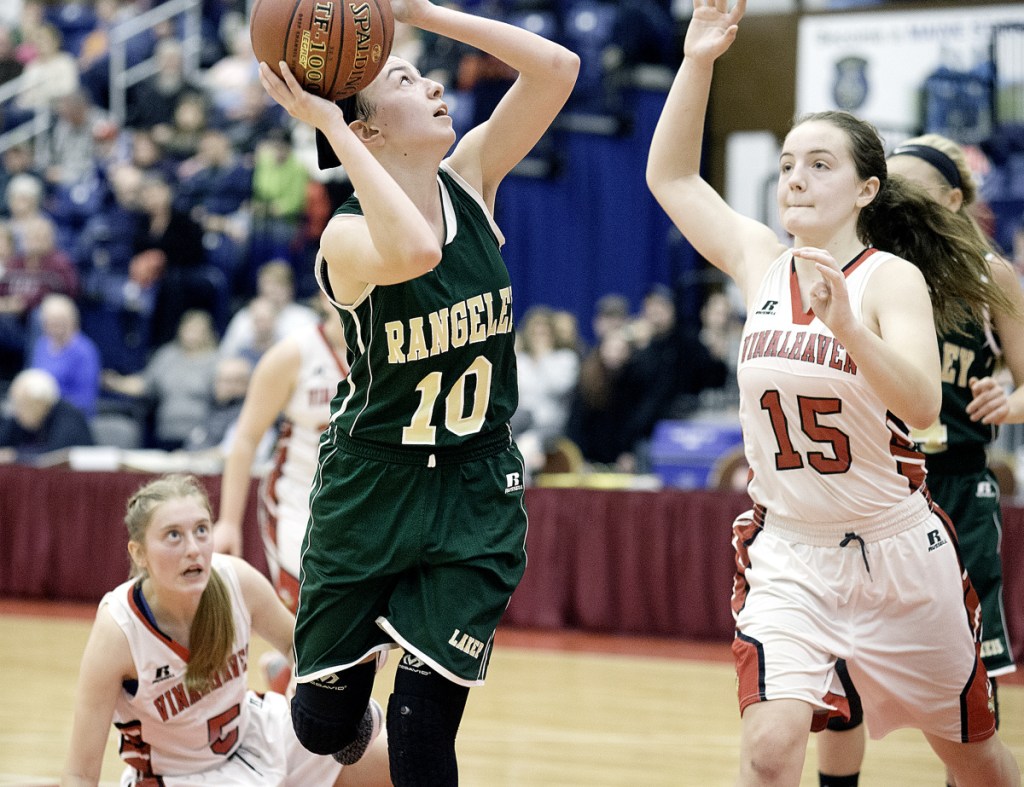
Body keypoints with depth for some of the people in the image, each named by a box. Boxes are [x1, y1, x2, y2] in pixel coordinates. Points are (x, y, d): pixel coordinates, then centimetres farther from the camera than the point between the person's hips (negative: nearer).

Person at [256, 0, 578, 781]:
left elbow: (556, 68, -13)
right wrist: (328, 128, -36)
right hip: (371, 485, -2)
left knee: (423, 723, -7)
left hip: (475, 491, 2)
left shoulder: (471, 181, -3)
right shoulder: (348, 236, -18)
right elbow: (415, 251, -43)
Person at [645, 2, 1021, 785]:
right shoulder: (761, 264, 0)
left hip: (896, 550, -2)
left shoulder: (893, 279, -12)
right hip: (786, 551, 2)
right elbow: (671, 176, 8)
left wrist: (847, 327, -42)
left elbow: (921, 406, -27)